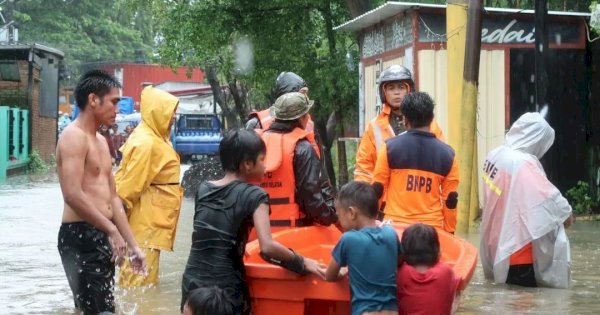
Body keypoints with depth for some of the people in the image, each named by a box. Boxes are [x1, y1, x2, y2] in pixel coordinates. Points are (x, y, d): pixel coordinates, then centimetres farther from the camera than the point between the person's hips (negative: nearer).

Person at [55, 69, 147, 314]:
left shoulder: (100, 141, 18)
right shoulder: (74, 136, -12)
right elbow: (73, 195, -24)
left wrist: (132, 245, 16)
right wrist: (113, 231, -20)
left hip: (101, 236, 10)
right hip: (80, 236, -10)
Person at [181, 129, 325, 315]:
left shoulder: (203, 189, 8)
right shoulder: (254, 196, -8)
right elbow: (267, 247, -19)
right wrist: (302, 263, -7)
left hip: (192, 284, 5)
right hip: (225, 290, -5)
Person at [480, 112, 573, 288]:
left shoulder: (495, 156, 4)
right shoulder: (523, 164, -23)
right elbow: (548, 198, -19)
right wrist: (566, 213, 0)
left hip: (499, 246, 9)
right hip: (519, 249, -9)